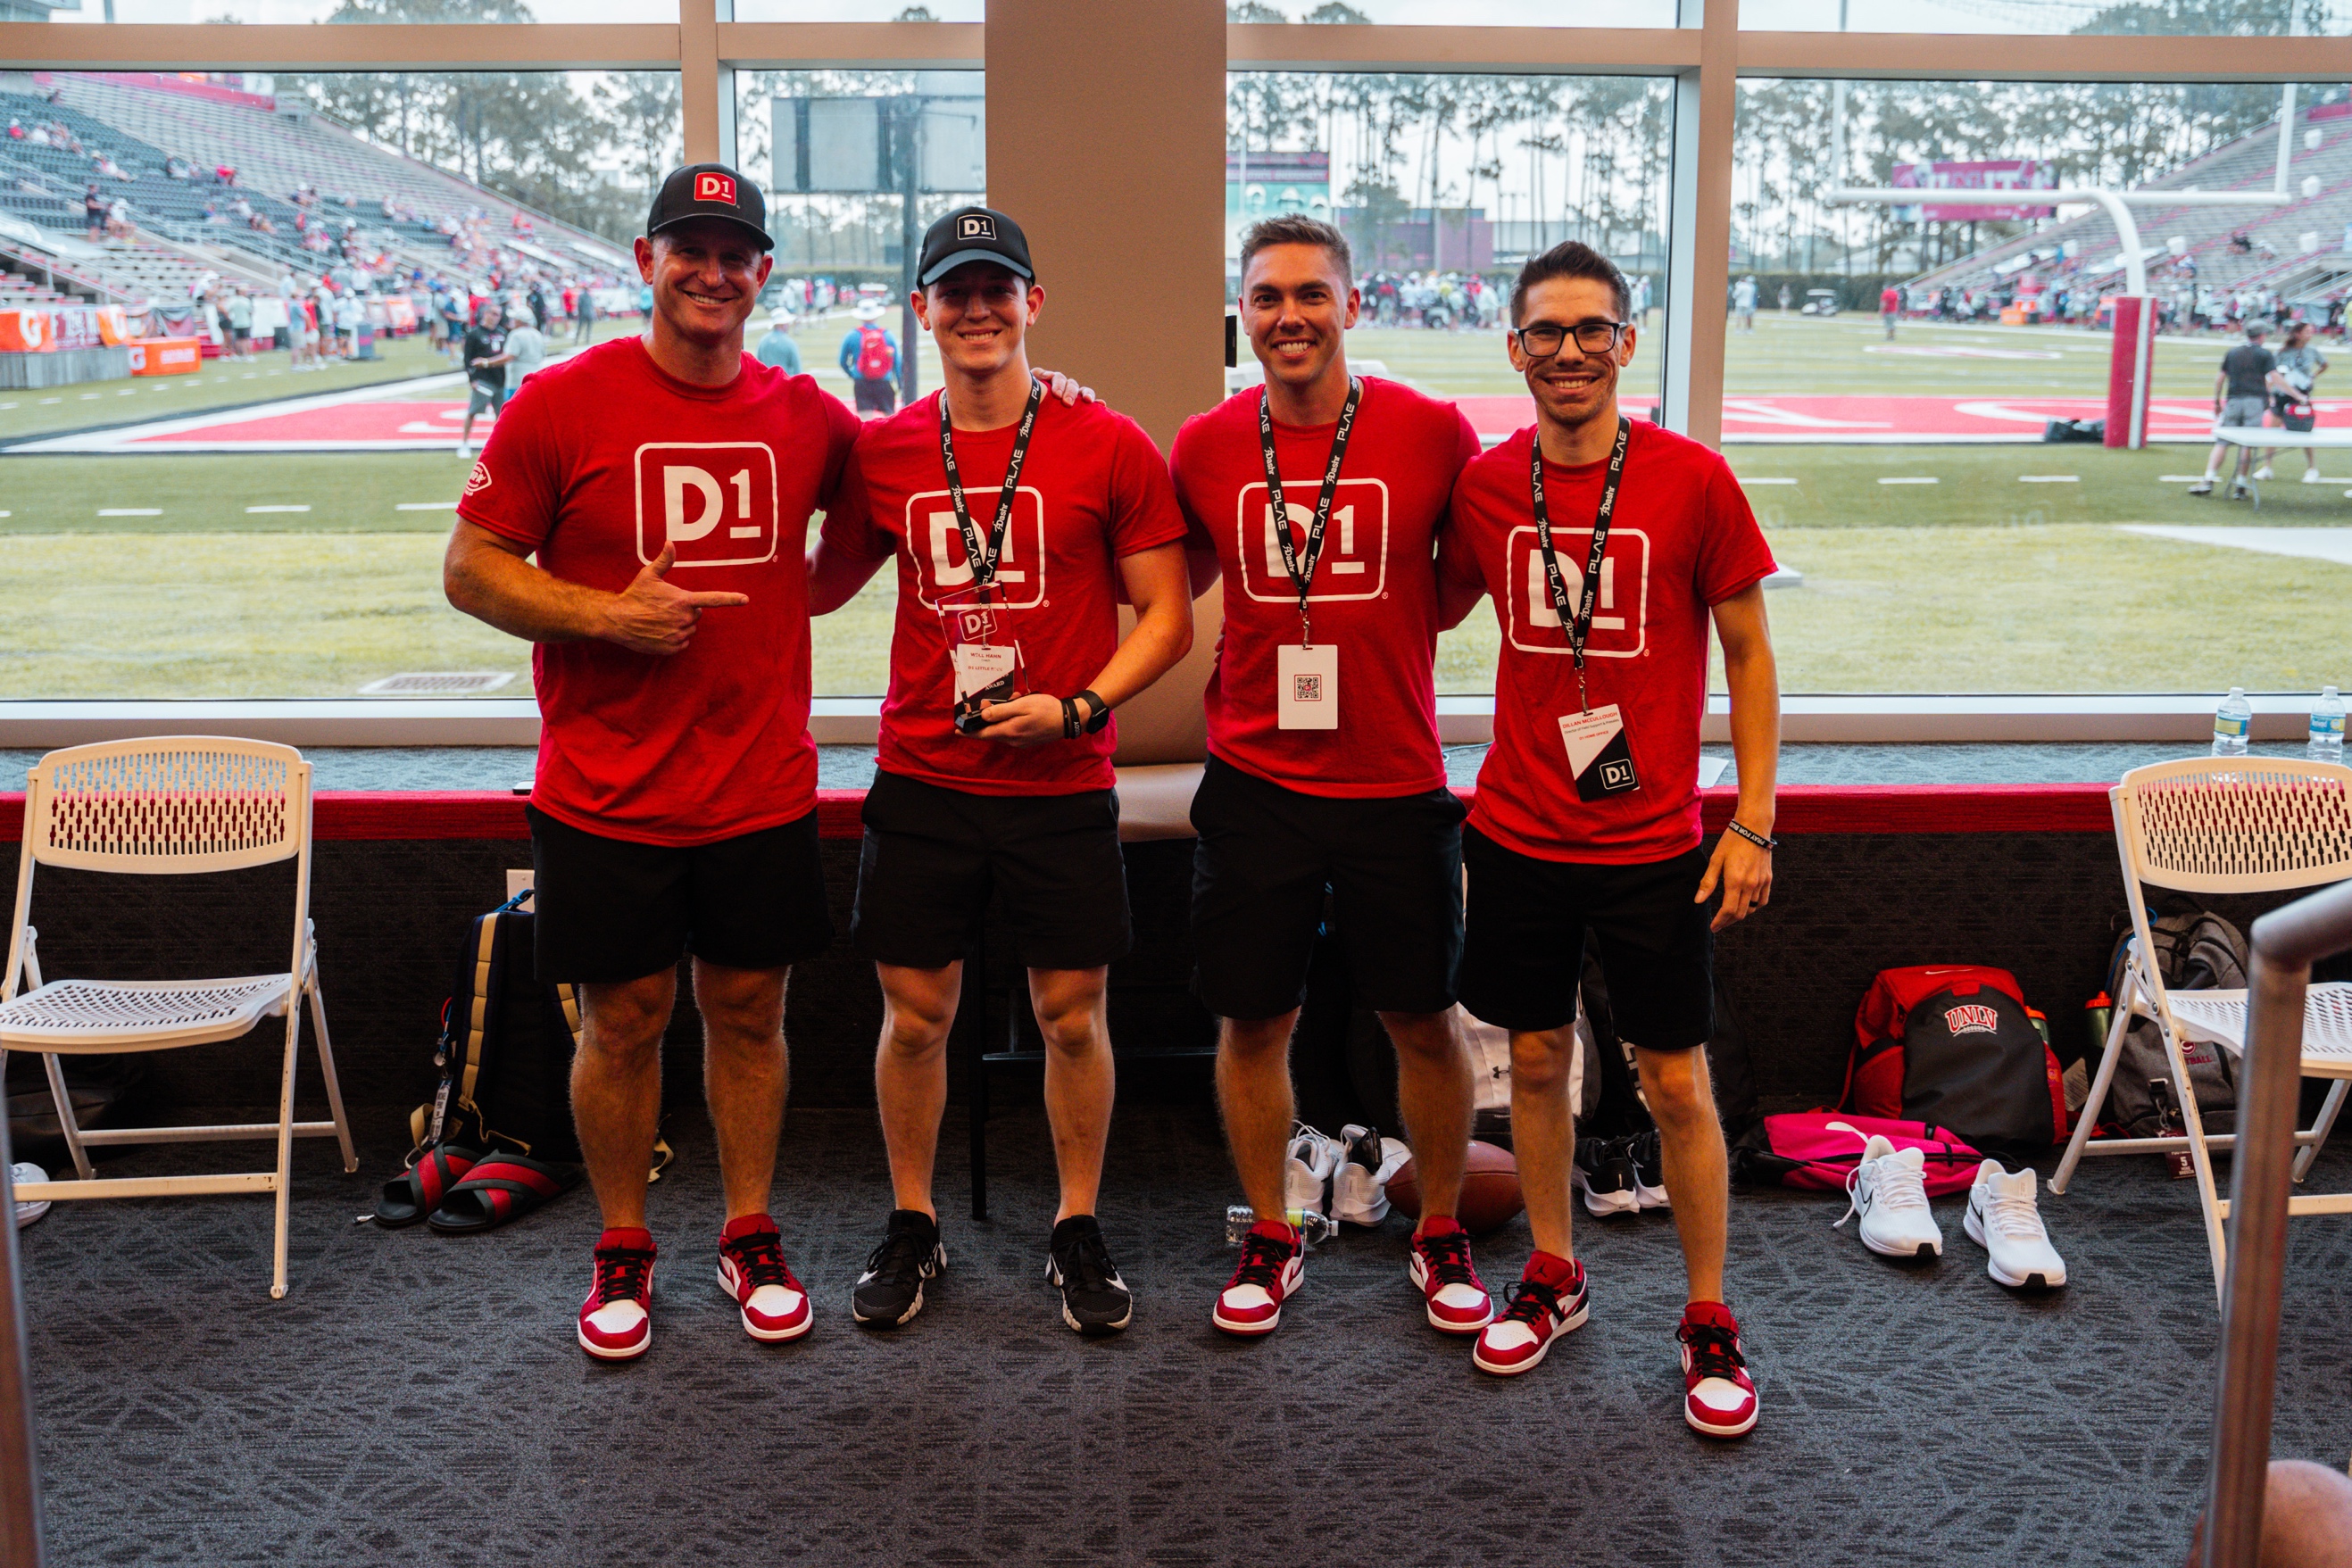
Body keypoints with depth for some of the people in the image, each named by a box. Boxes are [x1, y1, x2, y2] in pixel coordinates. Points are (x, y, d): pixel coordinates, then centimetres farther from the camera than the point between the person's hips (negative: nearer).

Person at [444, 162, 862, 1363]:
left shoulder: (806, 417, 4)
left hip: (763, 790, 3)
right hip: (606, 798, -2)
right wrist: (611, 616, -18)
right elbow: (471, 569, -5)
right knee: (623, 1020, 8)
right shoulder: (561, 405, -6)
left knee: (748, 1011, 11)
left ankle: (750, 1239, 28)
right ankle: (623, 1252, 26)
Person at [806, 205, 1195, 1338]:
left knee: (1072, 1014, 6)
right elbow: (823, 584, 17)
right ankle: (911, 1229, 26)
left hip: (1061, 787, -2)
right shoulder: (882, 453, 4)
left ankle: (1078, 1230, 24)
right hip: (921, 783, 2)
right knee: (914, 1014, 8)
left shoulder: (1109, 447, -4)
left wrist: (1079, 706, -14)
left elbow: (1166, 615, -2)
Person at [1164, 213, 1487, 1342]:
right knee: (1253, 1022, 9)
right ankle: (1270, 1239, 28)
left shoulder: (1433, 433, -6)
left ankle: (1440, 1236, 30)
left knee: (1424, 1021, 9)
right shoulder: (1205, 446, 0)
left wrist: (1383, 642, -2)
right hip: (1254, 782, 1)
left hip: (1397, 783, -1)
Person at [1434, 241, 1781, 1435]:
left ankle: (1710, 1318, 21)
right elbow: (1434, 612, 16)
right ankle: (1552, 1276, 32)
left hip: (1653, 841, -2)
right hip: (1517, 832, 3)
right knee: (1535, 1059, 13)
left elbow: (1748, 656, -2)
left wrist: (1754, 821, -5)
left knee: (1676, 1080, 4)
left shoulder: (1693, 481, -8)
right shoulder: (1482, 486, -1)